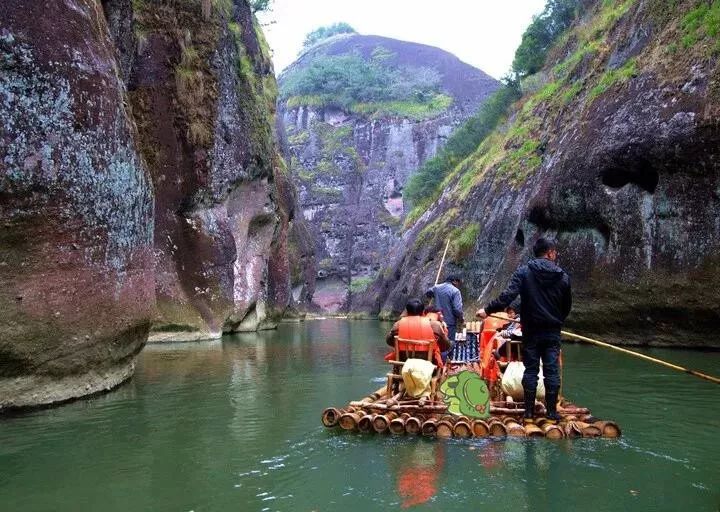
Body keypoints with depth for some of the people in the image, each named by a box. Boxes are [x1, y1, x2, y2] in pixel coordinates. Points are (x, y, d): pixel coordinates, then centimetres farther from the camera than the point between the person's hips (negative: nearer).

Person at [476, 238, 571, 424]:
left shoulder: (524, 272, -6)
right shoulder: (563, 276, 1)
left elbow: (507, 296, -19)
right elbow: (567, 306, 9)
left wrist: (488, 310, -14)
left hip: (531, 331, -1)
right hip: (553, 332, 1)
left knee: (530, 370, 5)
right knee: (552, 370, 6)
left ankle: (529, 412, 8)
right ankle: (552, 412, 10)